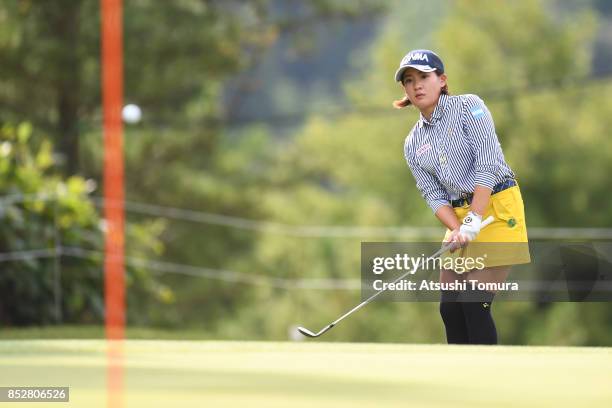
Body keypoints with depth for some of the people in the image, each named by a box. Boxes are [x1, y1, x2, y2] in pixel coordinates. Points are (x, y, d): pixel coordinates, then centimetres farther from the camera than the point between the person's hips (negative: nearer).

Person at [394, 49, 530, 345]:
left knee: (474, 304, -14)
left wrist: (473, 222, -20)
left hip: (497, 208, -7)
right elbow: (433, 194, 4)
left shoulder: (468, 107, -6)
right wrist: (459, 230, -14)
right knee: (450, 309, 2)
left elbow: (487, 165, -14)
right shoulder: (413, 144, 11)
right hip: (460, 217, 7)